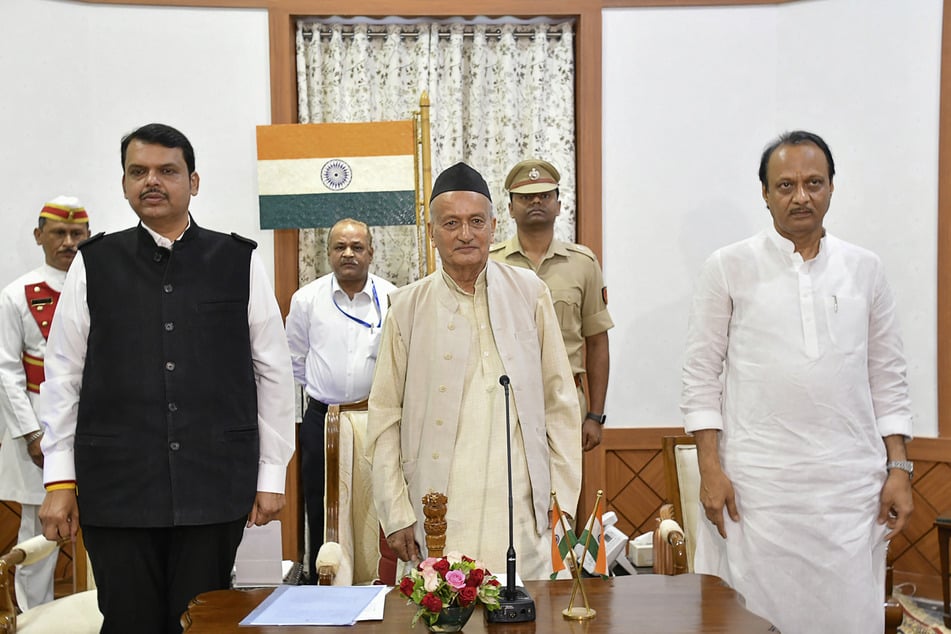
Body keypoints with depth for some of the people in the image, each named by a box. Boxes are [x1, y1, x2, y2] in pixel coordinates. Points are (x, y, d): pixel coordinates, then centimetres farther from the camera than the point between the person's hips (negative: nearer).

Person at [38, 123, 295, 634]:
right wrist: (59, 480, 3)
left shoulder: (240, 261, 1)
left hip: (216, 485, 0)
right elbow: (63, 376, 6)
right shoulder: (93, 263, 5)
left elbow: (273, 372, 3)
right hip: (116, 489, 1)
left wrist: (271, 475, 2)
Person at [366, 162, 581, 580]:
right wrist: (396, 514, 0)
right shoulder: (408, 307, 4)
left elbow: (560, 403, 8)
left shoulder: (530, 294, 6)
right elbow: (385, 418, 5)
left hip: (521, 511, 1)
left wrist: (564, 498, 4)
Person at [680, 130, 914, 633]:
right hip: (755, 483, -2)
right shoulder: (729, 267, 1)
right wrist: (710, 469, -7)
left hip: (851, 483, 3)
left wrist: (898, 468, 5)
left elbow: (887, 380, 12)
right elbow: (701, 376, 0)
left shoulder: (864, 269, 9)